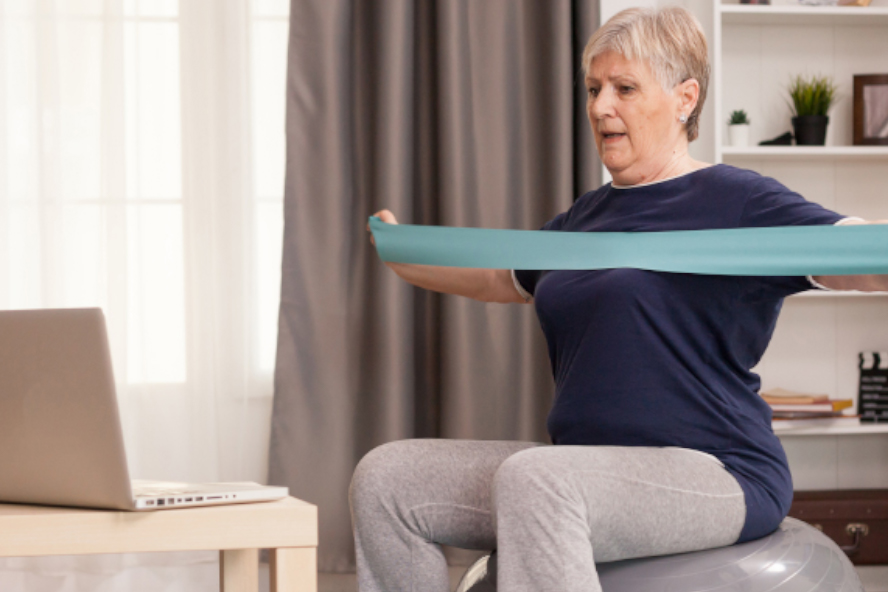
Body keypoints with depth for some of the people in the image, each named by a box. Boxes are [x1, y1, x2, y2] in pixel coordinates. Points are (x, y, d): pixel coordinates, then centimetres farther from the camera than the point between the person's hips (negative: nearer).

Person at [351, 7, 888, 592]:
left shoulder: (737, 202, -5)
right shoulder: (588, 215, 19)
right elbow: (501, 279, 39)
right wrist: (406, 257, 36)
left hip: (714, 474, -8)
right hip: (587, 468, 8)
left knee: (535, 477, -37)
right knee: (385, 478, -5)